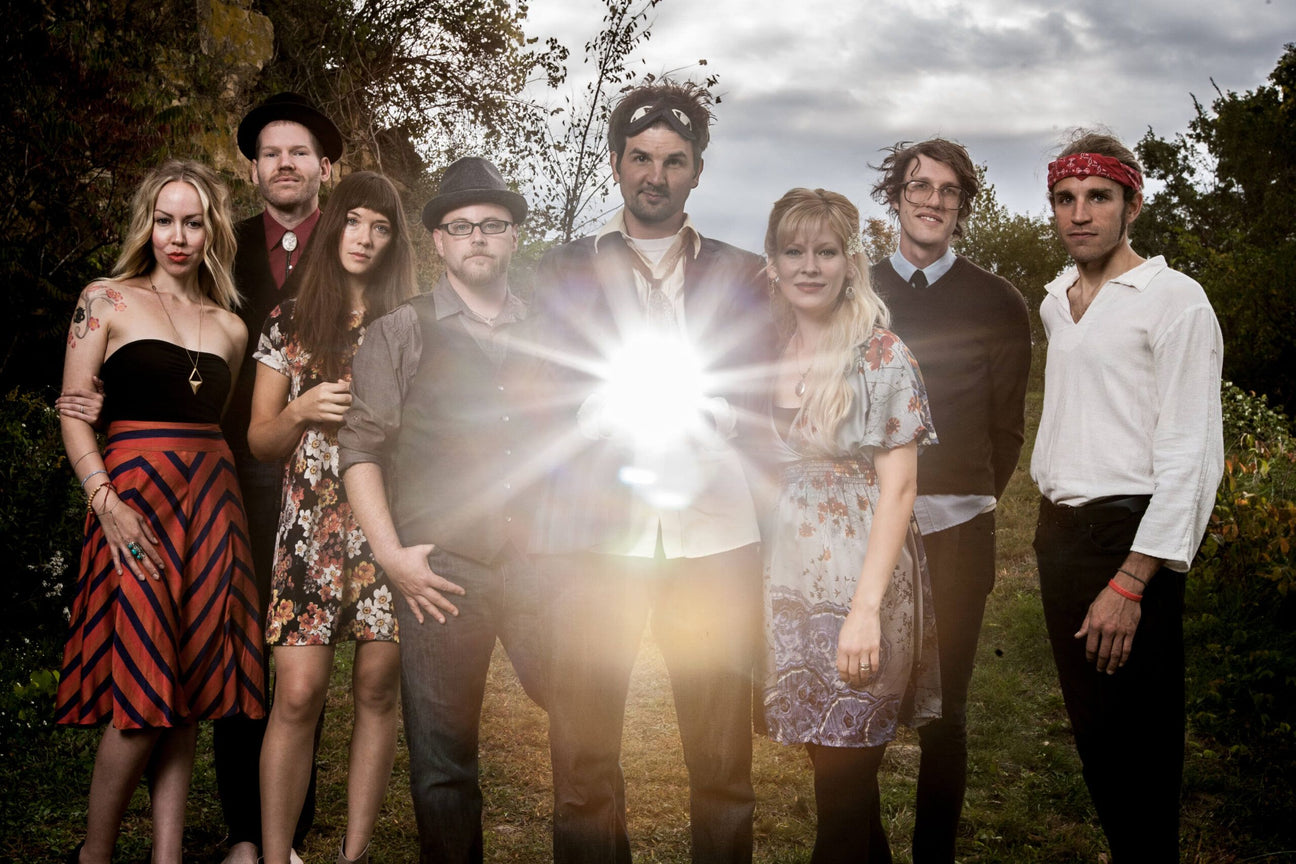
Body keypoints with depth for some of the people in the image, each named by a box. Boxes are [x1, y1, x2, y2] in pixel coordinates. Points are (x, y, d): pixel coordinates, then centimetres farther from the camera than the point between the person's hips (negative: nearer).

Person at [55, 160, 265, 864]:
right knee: (143, 691, -8)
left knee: (191, 687, 4)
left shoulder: (229, 326, 14)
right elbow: (74, 415, -2)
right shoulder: (106, 301, 4)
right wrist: (106, 501, -13)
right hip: (134, 493, -4)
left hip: (212, 501, 4)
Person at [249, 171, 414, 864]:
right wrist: (302, 411, -8)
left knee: (378, 689, 3)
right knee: (297, 694, -8)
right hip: (312, 523, 0)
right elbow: (260, 440, 11)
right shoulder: (290, 322, 11)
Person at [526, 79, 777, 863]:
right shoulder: (566, 270, 14)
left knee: (723, 754, 1)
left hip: (714, 532, 1)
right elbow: (551, 402, 6)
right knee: (584, 752, -1)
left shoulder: (743, 275, 17)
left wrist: (696, 412, -7)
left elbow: (761, 400, 11)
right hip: (595, 530, 0)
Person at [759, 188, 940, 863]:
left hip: (859, 584, -5)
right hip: (787, 583, 5)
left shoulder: (881, 355, -7)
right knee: (830, 761, 12)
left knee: (844, 785, -1)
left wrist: (866, 608, -18)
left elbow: (898, 489, -11)